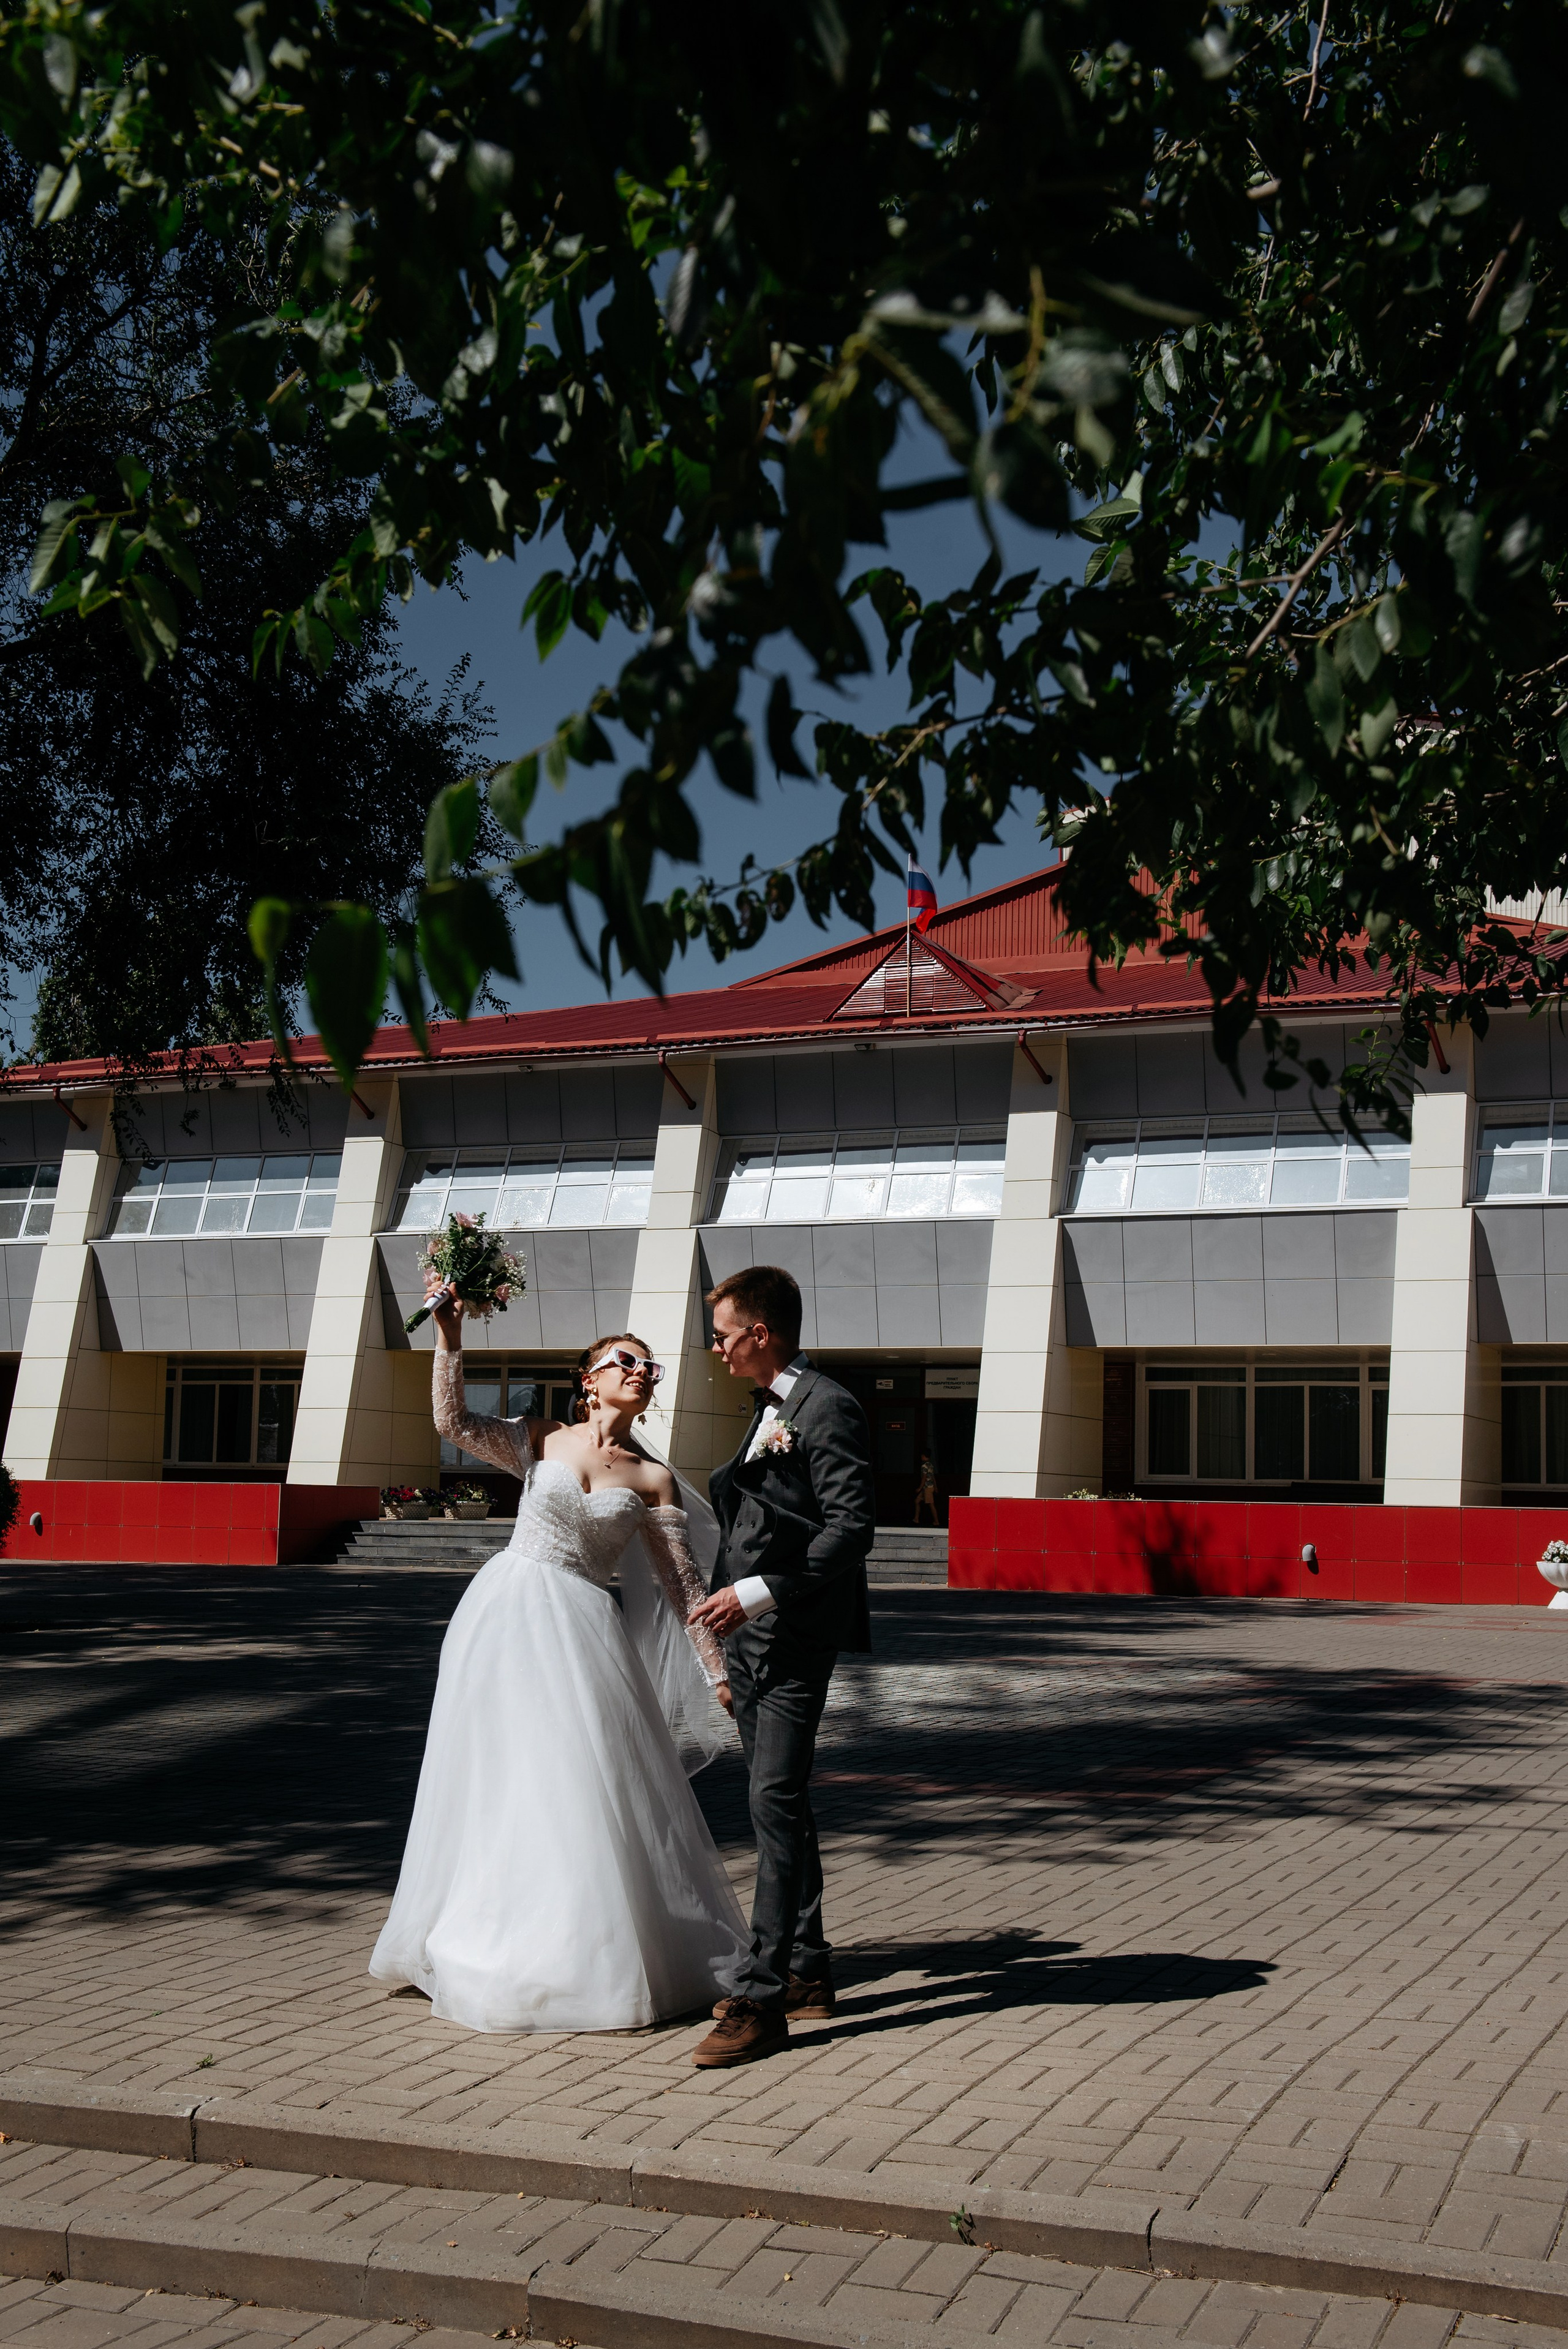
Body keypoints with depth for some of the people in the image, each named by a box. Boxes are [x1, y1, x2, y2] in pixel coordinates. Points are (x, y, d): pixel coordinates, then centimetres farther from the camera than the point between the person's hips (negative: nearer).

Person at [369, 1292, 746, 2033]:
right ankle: (492, 1940, 21)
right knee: (497, 1781, 7)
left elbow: (682, 1582, 3)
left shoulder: (651, 1479, 3)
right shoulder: (541, 1441, 4)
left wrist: (719, 1671, 0)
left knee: (581, 1788, -1)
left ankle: (588, 1953, 11)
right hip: (505, 1614, 0)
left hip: (581, 1632, 0)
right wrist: (449, 1336, -17)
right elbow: (453, 1421, -9)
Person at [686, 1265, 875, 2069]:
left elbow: (851, 1526, -21)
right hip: (749, 1634, 10)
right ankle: (806, 1972, 25)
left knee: (777, 1802, -12)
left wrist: (760, 1593, -25)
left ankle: (760, 1999, -12)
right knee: (775, 1804, 15)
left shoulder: (827, 1409, -13)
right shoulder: (770, 1408, 18)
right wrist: (745, 1466, 5)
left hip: (794, 1634, -10)